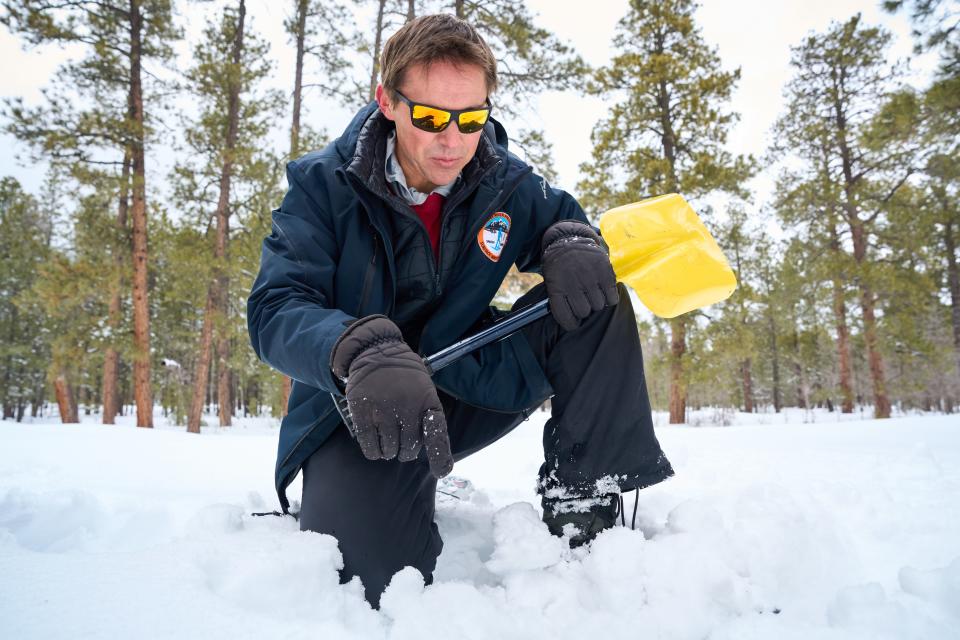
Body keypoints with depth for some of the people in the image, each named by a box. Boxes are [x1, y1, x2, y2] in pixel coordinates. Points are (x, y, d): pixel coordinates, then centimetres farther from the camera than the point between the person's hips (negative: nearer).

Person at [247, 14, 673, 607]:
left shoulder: (507, 184, -4)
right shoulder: (324, 186, -13)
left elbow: (565, 220, 11)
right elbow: (276, 309, -23)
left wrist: (572, 242, -17)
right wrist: (364, 352, -46)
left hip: (472, 386, 4)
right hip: (360, 412, -3)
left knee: (595, 300, -14)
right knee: (374, 578, -25)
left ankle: (581, 501, -10)